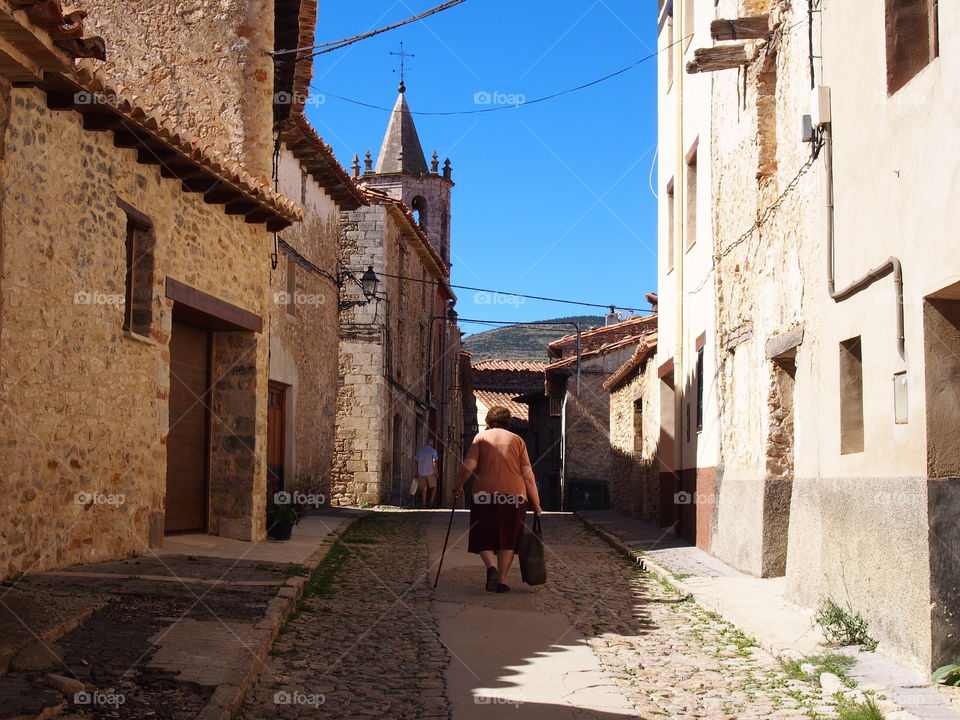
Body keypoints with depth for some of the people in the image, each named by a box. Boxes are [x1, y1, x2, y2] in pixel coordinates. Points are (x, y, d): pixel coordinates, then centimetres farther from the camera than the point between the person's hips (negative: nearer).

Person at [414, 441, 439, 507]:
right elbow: (434, 462, -13)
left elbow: (416, 461, 9)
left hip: (421, 473, 4)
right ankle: (431, 501, -5)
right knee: (433, 487, 11)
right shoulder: (433, 451, -5)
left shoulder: (419, 450, 8)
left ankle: (423, 504, 6)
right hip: (430, 472, -4)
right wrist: (437, 471, -6)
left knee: (424, 488, 8)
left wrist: (416, 471, 16)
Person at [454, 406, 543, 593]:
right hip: (514, 494, 1)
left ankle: (491, 566, -18)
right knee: (507, 539, 12)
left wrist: (459, 486, 13)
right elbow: (528, 475, 5)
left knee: (484, 537, 7)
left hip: (485, 493, -1)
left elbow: (468, 466, -3)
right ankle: (502, 579, 8)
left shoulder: (481, 437, 9)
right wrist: (535, 503, 9)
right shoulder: (517, 440, 12)